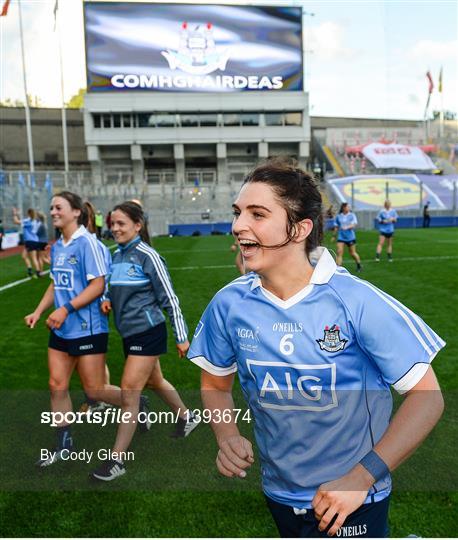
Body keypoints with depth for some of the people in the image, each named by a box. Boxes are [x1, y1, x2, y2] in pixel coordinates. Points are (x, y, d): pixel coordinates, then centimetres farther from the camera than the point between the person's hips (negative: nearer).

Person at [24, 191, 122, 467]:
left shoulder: (86, 242, -14)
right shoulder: (57, 247, 9)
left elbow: (98, 285, -19)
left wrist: (66, 309, -23)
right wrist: (38, 312, 11)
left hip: (88, 328, -7)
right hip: (61, 330, 8)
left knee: (94, 389, 2)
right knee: (57, 385, 10)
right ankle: (64, 444, 27)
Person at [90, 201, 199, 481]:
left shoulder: (148, 256, -16)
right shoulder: (117, 255, 6)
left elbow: (169, 298, -13)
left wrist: (182, 337, -12)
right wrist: (108, 301, -2)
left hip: (148, 332, -8)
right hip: (130, 332, 8)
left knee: (129, 392, -6)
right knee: (155, 382, 22)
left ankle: (117, 459, 8)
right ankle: (187, 417, 47)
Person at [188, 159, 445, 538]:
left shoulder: (357, 301, -23)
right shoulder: (228, 304, -12)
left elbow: (426, 396, -17)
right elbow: (215, 383, 3)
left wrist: (361, 477, -22)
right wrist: (227, 437, -15)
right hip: (279, 493, 5)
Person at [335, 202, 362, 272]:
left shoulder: (352, 215, -2)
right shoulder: (338, 216, 3)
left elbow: (354, 224, -14)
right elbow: (337, 227, 14)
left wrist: (347, 227, -32)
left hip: (350, 237, -1)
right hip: (341, 237, 1)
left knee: (352, 253, 9)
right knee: (339, 252, -11)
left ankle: (359, 266, 32)